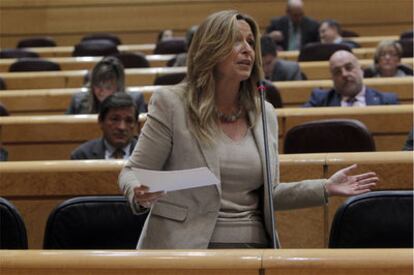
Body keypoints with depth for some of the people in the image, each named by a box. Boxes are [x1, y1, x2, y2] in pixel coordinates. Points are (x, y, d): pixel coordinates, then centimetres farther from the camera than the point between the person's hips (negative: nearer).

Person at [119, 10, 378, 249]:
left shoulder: (265, 113, 12)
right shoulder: (171, 103, 0)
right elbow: (133, 171, 2)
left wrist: (325, 188, 5)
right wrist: (140, 193, -21)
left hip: (255, 243, 4)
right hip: (188, 247, -4)